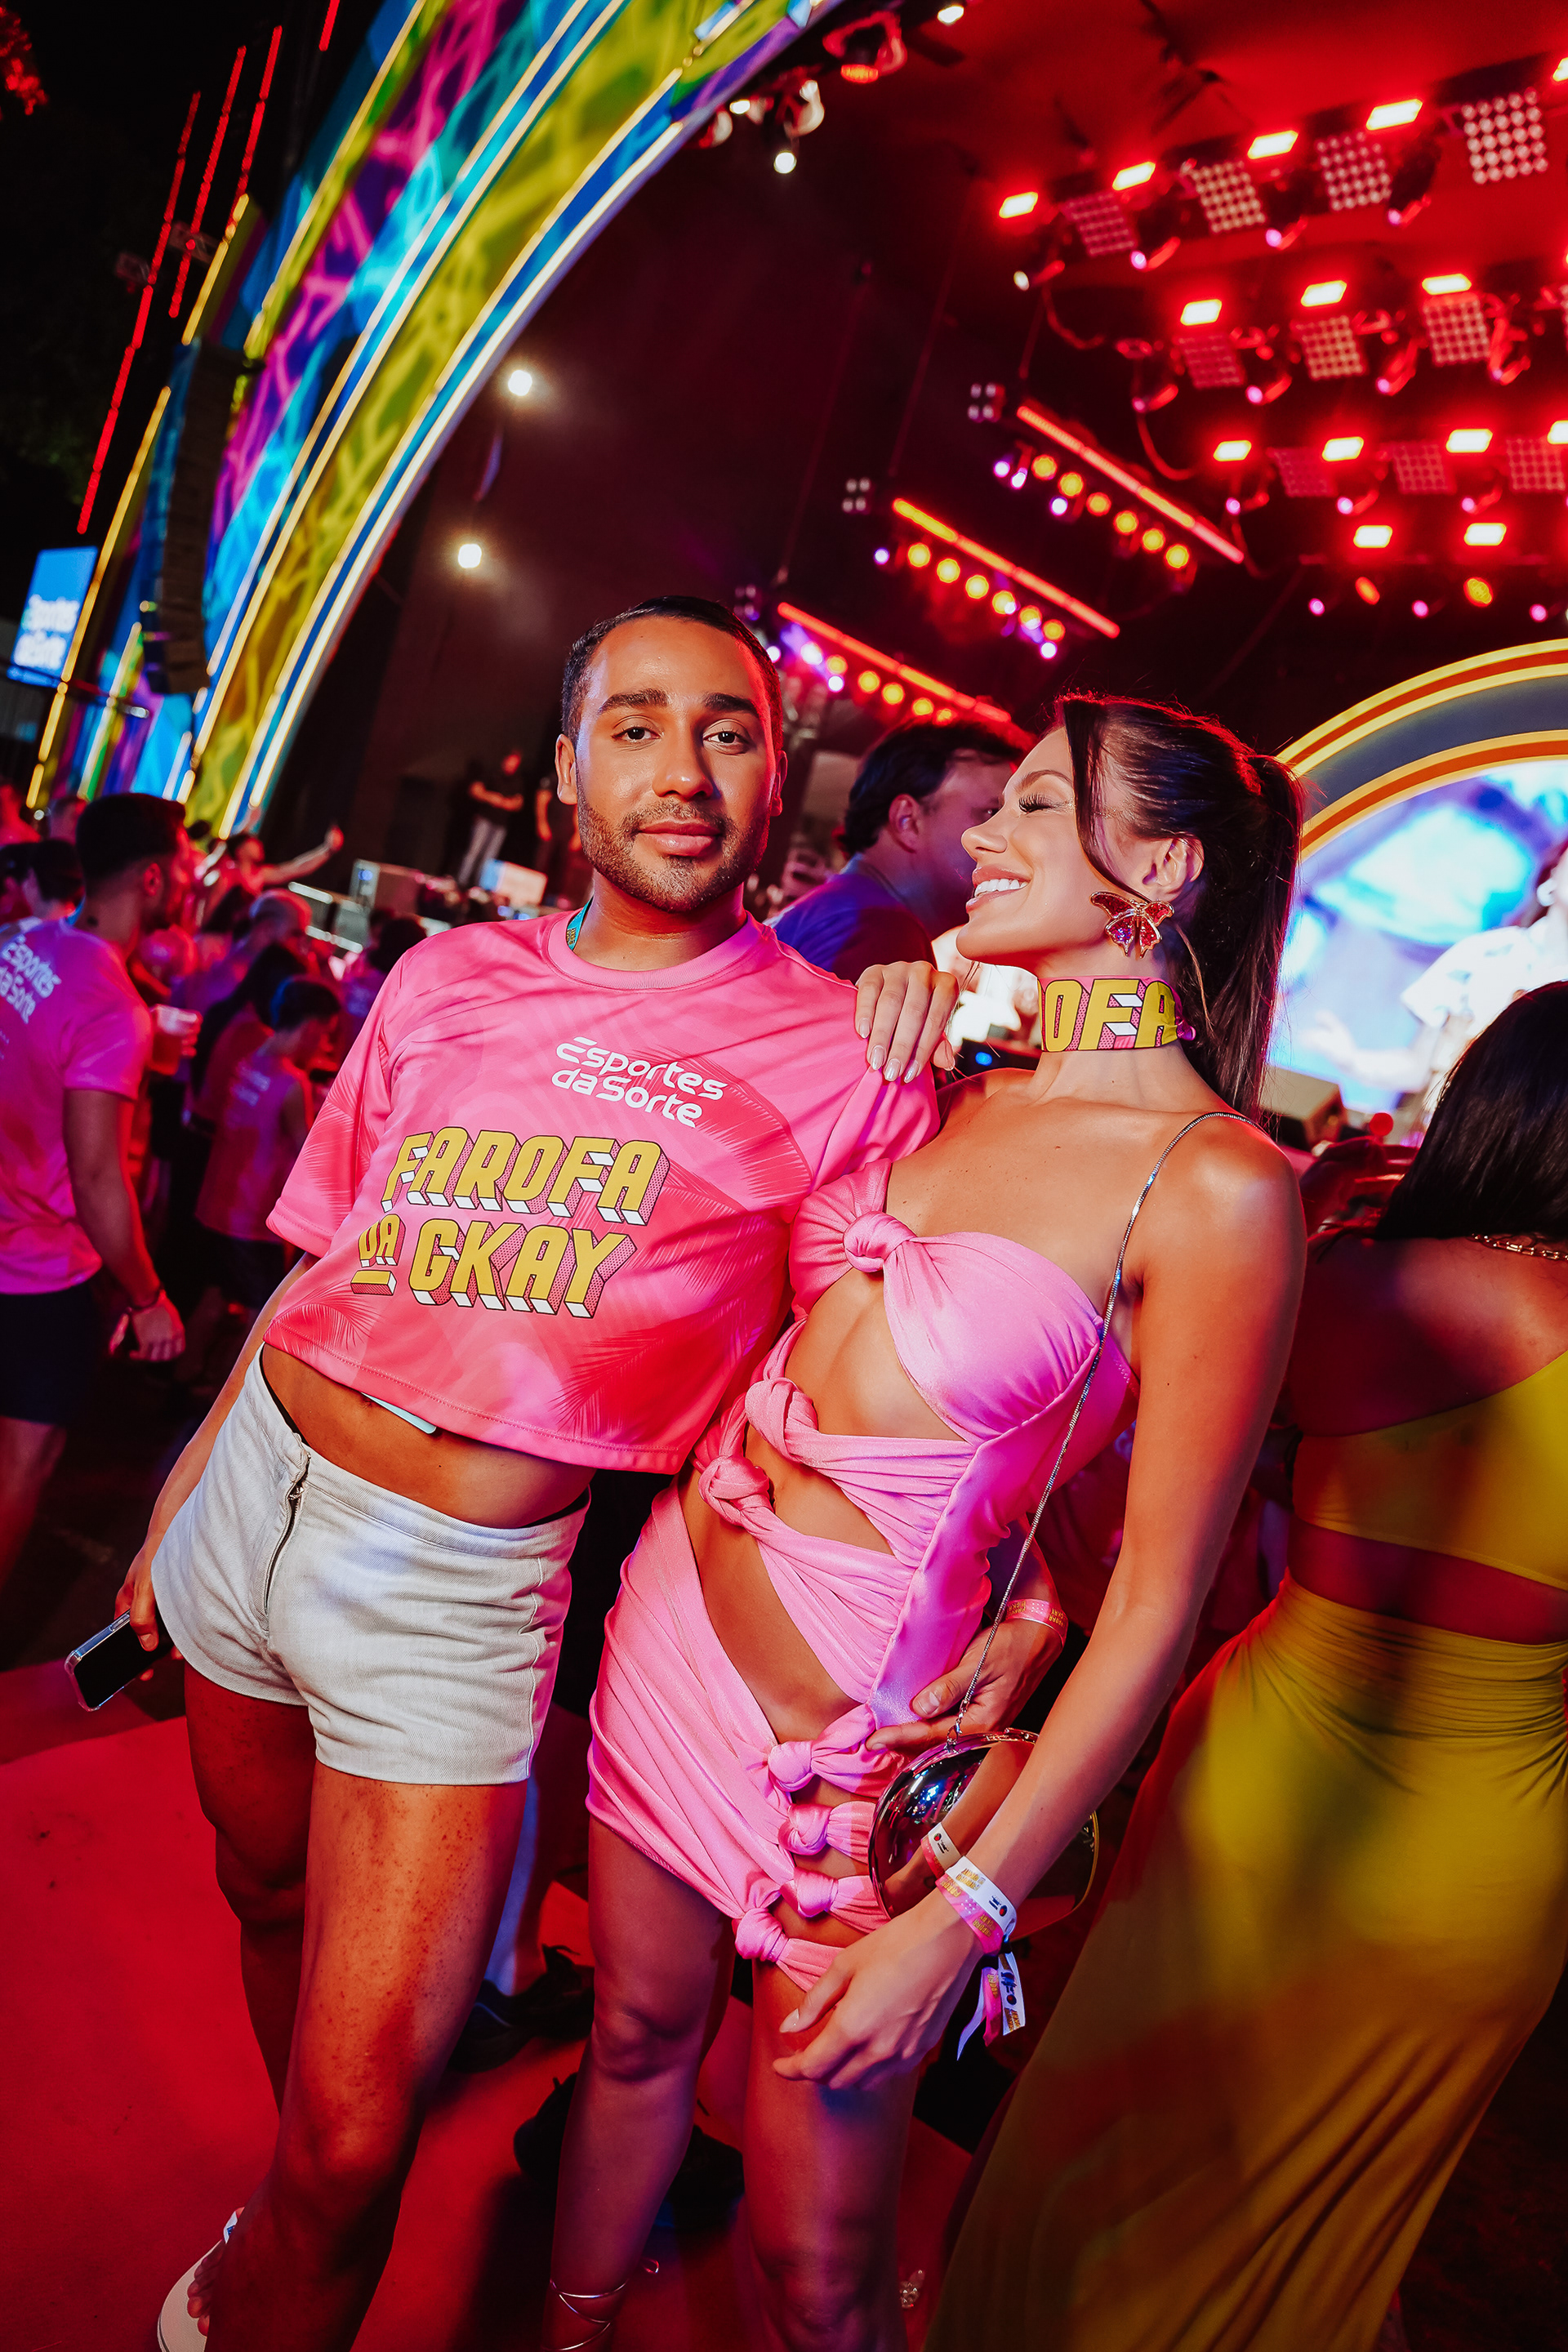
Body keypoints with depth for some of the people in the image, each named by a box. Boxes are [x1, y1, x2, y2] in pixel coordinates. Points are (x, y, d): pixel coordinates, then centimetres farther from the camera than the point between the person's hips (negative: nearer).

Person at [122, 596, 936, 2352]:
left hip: (462, 1579, -4)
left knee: (354, 2140, -2)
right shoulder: (446, 978, 4)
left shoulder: (849, 1057, -8)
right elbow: (323, 1256, 11)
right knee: (269, 1905, 26)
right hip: (259, 1483, 5)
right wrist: (188, 1475, 16)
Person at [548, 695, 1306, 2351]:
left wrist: (959, 1920, -14)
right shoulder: (958, 1085, 3)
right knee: (635, 2033, 25)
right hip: (680, 1609, 6)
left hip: (862, 1720, -6)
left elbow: (1154, 1606, -16)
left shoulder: (1216, 1185, -18)